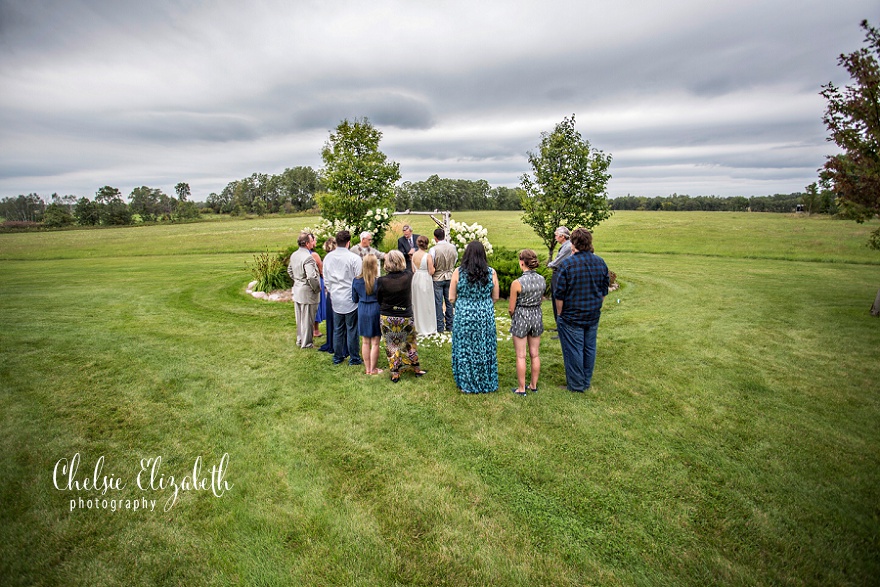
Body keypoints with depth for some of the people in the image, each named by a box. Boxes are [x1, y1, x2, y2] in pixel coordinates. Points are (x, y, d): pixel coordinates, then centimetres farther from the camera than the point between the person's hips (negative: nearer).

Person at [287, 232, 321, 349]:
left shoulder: (294, 255, 6)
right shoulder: (308, 257, -23)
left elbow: (289, 270, 20)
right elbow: (311, 277, -29)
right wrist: (317, 289, -16)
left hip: (297, 291, 9)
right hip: (307, 292, -8)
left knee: (299, 318, 19)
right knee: (307, 318, 4)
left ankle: (299, 340, 33)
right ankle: (306, 343, 15)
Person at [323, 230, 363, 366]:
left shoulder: (328, 257, 2)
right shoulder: (354, 258, -14)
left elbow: (326, 278, 10)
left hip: (335, 299, 5)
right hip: (351, 299, -5)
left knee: (337, 330, 14)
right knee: (352, 329, 5)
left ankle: (337, 357, 24)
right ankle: (354, 358, 15)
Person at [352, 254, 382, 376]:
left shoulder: (356, 281, -3)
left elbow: (354, 299, 7)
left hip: (362, 312, 4)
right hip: (375, 311, -4)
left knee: (365, 342, 13)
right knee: (375, 343, 6)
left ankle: (367, 369, 23)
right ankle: (373, 369, 15)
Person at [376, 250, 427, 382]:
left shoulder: (381, 281, -16)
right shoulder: (408, 276, -14)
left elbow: (378, 300, -2)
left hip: (386, 318, -1)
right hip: (405, 318, 1)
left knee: (391, 346, 15)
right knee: (410, 344, 20)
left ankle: (395, 374, 23)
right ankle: (416, 369, 32)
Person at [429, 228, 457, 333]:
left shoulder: (433, 249, -17)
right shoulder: (453, 247, -4)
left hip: (437, 278, -4)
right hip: (450, 277, 4)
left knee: (438, 303, 4)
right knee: (449, 301, 12)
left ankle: (440, 327, 9)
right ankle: (450, 325, 19)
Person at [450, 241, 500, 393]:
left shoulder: (458, 272, -8)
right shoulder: (491, 272, -4)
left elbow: (451, 298, -3)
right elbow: (495, 298, 4)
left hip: (464, 317, -1)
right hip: (486, 317, 2)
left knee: (465, 350, 12)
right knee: (484, 350, 14)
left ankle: (466, 384, 24)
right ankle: (486, 383, 28)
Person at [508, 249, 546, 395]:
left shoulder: (517, 283, -20)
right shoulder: (542, 280, -4)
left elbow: (511, 308, -12)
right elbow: (541, 299, 8)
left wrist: (512, 316, 9)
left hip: (521, 317, -5)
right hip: (537, 316, 5)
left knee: (521, 356, 7)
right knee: (535, 354, 16)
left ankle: (521, 388, 16)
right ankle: (534, 385, 28)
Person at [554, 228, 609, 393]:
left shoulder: (567, 264, -16)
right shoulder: (600, 262, 2)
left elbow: (560, 294, -13)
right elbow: (604, 292, 10)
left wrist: (560, 314, -1)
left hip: (572, 317, -6)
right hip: (593, 316, 6)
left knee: (573, 350, 5)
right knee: (589, 348, 15)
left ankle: (576, 386, 16)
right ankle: (587, 382, 29)